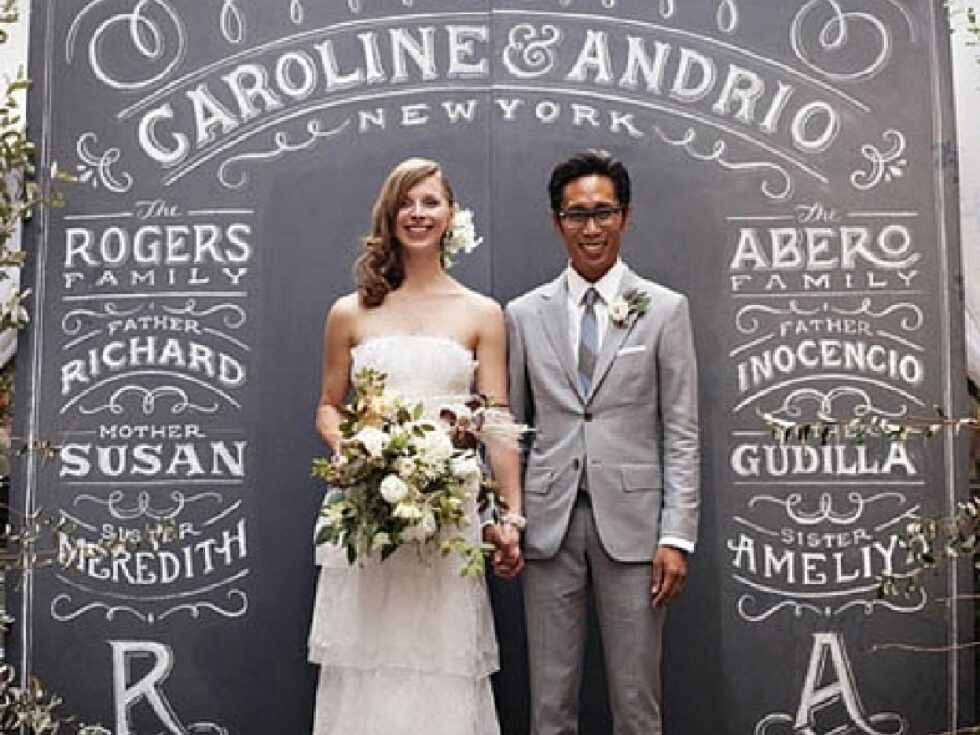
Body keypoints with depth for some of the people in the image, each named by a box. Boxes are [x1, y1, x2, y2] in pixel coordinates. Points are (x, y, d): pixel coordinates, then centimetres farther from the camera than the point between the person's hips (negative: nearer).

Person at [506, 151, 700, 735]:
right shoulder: (524, 314, 8)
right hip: (549, 522, 2)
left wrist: (677, 537, -6)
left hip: (632, 521, -1)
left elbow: (681, 433, 0)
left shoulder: (665, 309, 2)